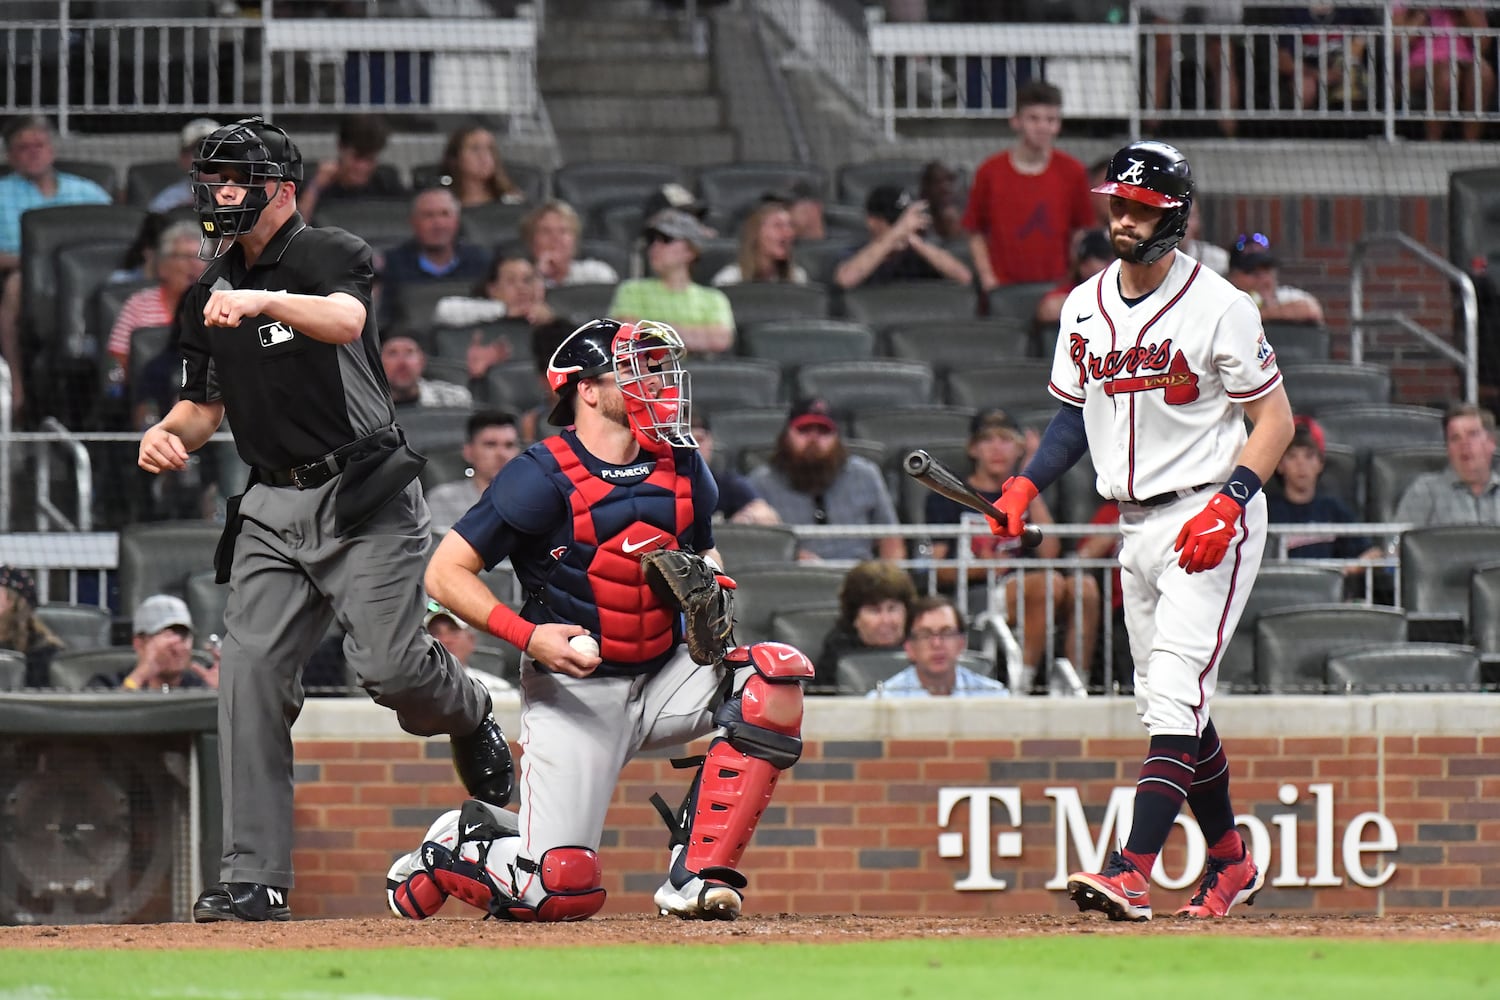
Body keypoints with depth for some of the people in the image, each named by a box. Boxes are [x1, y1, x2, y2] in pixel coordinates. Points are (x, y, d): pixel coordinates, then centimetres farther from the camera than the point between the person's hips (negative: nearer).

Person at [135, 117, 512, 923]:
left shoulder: (330, 255, -6)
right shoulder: (206, 298, 15)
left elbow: (345, 319, -29)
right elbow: (205, 404, 25)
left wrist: (267, 301, -48)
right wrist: (168, 433, 2)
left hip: (363, 498, -6)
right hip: (272, 509, 6)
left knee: (388, 664, -15)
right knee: (250, 672, -9)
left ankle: (469, 716, 23)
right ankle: (253, 879, -10)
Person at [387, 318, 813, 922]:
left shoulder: (678, 464, 3)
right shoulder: (543, 479, -15)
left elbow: (704, 553, 21)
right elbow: (445, 574, -13)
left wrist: (709, 588, -3)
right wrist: (529, 636, -25)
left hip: (665, 678, 6)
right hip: (575, 690, -6)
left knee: (776, 672, -22)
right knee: (560, 889, -18)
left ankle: (696, 873, -18)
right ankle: (449, 848, 18)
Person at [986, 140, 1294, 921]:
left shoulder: (1218, 307, -11)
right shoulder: (1085, 308, 8)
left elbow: (1275, 418, -8)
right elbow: (1075, 411, 18)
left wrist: (1229, 503, -21)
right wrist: (1026, 485, 1)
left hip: (1211, 520, -7)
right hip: (1136, 526, 7)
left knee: (1175, 694, -17)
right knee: (1167, 703, 12)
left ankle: (1131, 873, -27)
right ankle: (1230, 865, 27)